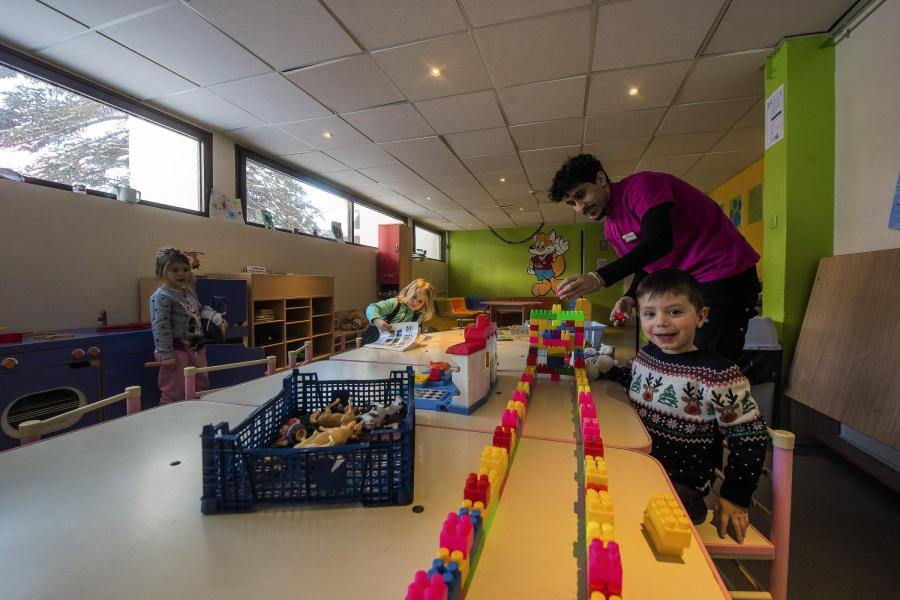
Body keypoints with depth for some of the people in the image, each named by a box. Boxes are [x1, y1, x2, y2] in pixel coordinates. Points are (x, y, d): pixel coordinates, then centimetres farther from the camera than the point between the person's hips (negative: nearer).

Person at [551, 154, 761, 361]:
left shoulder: (640, 185, -16)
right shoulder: (610, 230, 9)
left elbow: (659, 241, -31)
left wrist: (600, 278, -38)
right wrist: (630, 298, -6)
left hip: (724, 273, -8)